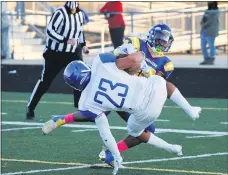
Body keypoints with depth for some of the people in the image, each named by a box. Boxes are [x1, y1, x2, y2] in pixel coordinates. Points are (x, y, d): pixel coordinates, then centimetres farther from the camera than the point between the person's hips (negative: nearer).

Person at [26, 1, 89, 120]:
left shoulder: (80, 14, 4)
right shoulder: (60, 13, -18)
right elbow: (49, 30, -23)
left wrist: (83, 44, 6)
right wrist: (66, 40, -28)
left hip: (73, 53, 5)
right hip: (55, 53, -5)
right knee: (45, 81, 0)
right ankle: (30, 108, 12)